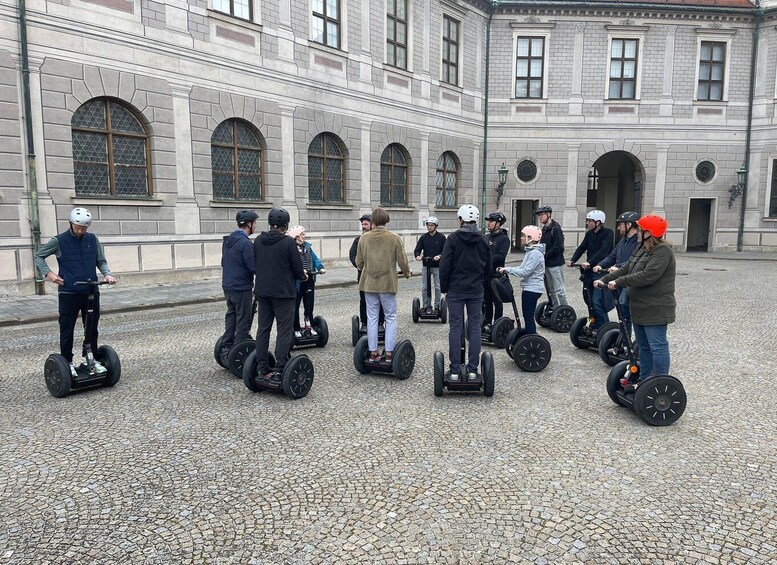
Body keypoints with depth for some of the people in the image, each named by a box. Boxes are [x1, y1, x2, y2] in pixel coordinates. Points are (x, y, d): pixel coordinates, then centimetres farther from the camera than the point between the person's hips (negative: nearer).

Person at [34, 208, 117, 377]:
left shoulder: (93, 239, 5)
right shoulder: (59, 241, -3)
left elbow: (101, 261, 10)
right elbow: (39, 256, 7)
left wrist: (107, 274, -9)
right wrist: (48, 273, -8)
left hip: (91, 292, 3)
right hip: (68, 293, -3)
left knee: (92, 328, 11)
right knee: (67, 330, 5)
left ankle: (92, 359, 26)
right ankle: (68, 363, 17)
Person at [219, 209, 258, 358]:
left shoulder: (227, 240, 9)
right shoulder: (245, 243, -19)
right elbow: (254, 267, -21)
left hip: (227, 285, 9)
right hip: (242, 287, -9)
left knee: (231, 315, 18)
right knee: (243, 320, 1)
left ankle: (226, 346, 25)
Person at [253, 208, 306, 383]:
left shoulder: (258, 241, 5)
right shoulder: (288, 242, -13)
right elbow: (297, 268, -10)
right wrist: (302, 276, 11)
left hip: (262, 291, 6)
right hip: (283, 292, -6)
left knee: (263, 329, 13)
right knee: (284, 331, -1)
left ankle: (262, 369, 17)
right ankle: (279, 372, -3)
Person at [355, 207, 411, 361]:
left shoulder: (364, 238, -1)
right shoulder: (394, 238, -8)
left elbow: (359, 263, 5)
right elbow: (402, 262, -4)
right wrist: (407, 273, 17)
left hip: (369, 283, 2)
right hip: (388, 284, -2)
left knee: (372, 318, 10)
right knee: (391, 317, 9)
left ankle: (373, 352, 14)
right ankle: (389, 352, 7)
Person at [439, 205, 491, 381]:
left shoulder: (453, 238, -7)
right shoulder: (484, 240, 5)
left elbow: (444, 265, -8)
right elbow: (488, 268, 10)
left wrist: (444, 288, 1)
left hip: (455, 290, -2)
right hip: (476, 291, 3)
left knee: (455, 329, 2)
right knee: (475, 328, 7)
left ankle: (455, 371, 5)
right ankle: (472, 370, 10)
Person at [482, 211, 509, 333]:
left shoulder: (504, 238, -7)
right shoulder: (486, 237, 14)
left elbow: (501, 256, -18)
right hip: (485, 273, 6)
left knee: (497, 301, 3)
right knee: (486, 300, 13)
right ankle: (487, 323, 23)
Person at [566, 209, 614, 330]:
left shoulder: (607, 233, -9)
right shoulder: (589, 234, 12)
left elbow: (603, 251, -21)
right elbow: (582, 248, 5)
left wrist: (589, 262, -32)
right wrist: (572, 260, -11)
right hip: (589, 271, 7)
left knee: (597, 302, -12)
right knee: (590, 300, 10)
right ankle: (596, 326, 22)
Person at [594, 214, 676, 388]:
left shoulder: (662, 251, -17)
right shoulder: (642, 248, 14)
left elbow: (647, 276, -27)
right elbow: (626, 269, 14)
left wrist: (619, 282, -24)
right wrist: (604, 279, 3)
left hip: (654, 309, -10)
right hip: (641, 307, 10)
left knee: (657, 346, -4)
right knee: (644, 345, 18)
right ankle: (644, 379, 30)